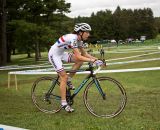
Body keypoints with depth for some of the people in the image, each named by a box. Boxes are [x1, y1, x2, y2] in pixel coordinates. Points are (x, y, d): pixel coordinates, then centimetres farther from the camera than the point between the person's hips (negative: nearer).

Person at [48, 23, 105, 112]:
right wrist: (93, 60, -37)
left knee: (80, 60, -8)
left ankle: (69, 80, 6)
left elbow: (84, 53, 5)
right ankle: (64, 103, -5)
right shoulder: (73, 38, -29)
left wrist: (95, 58, -8)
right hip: (54, 55, -8)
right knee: (64, 77, -12)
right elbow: (78, 56, -35)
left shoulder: (79, 39, -2)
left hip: (62, 54, 8)